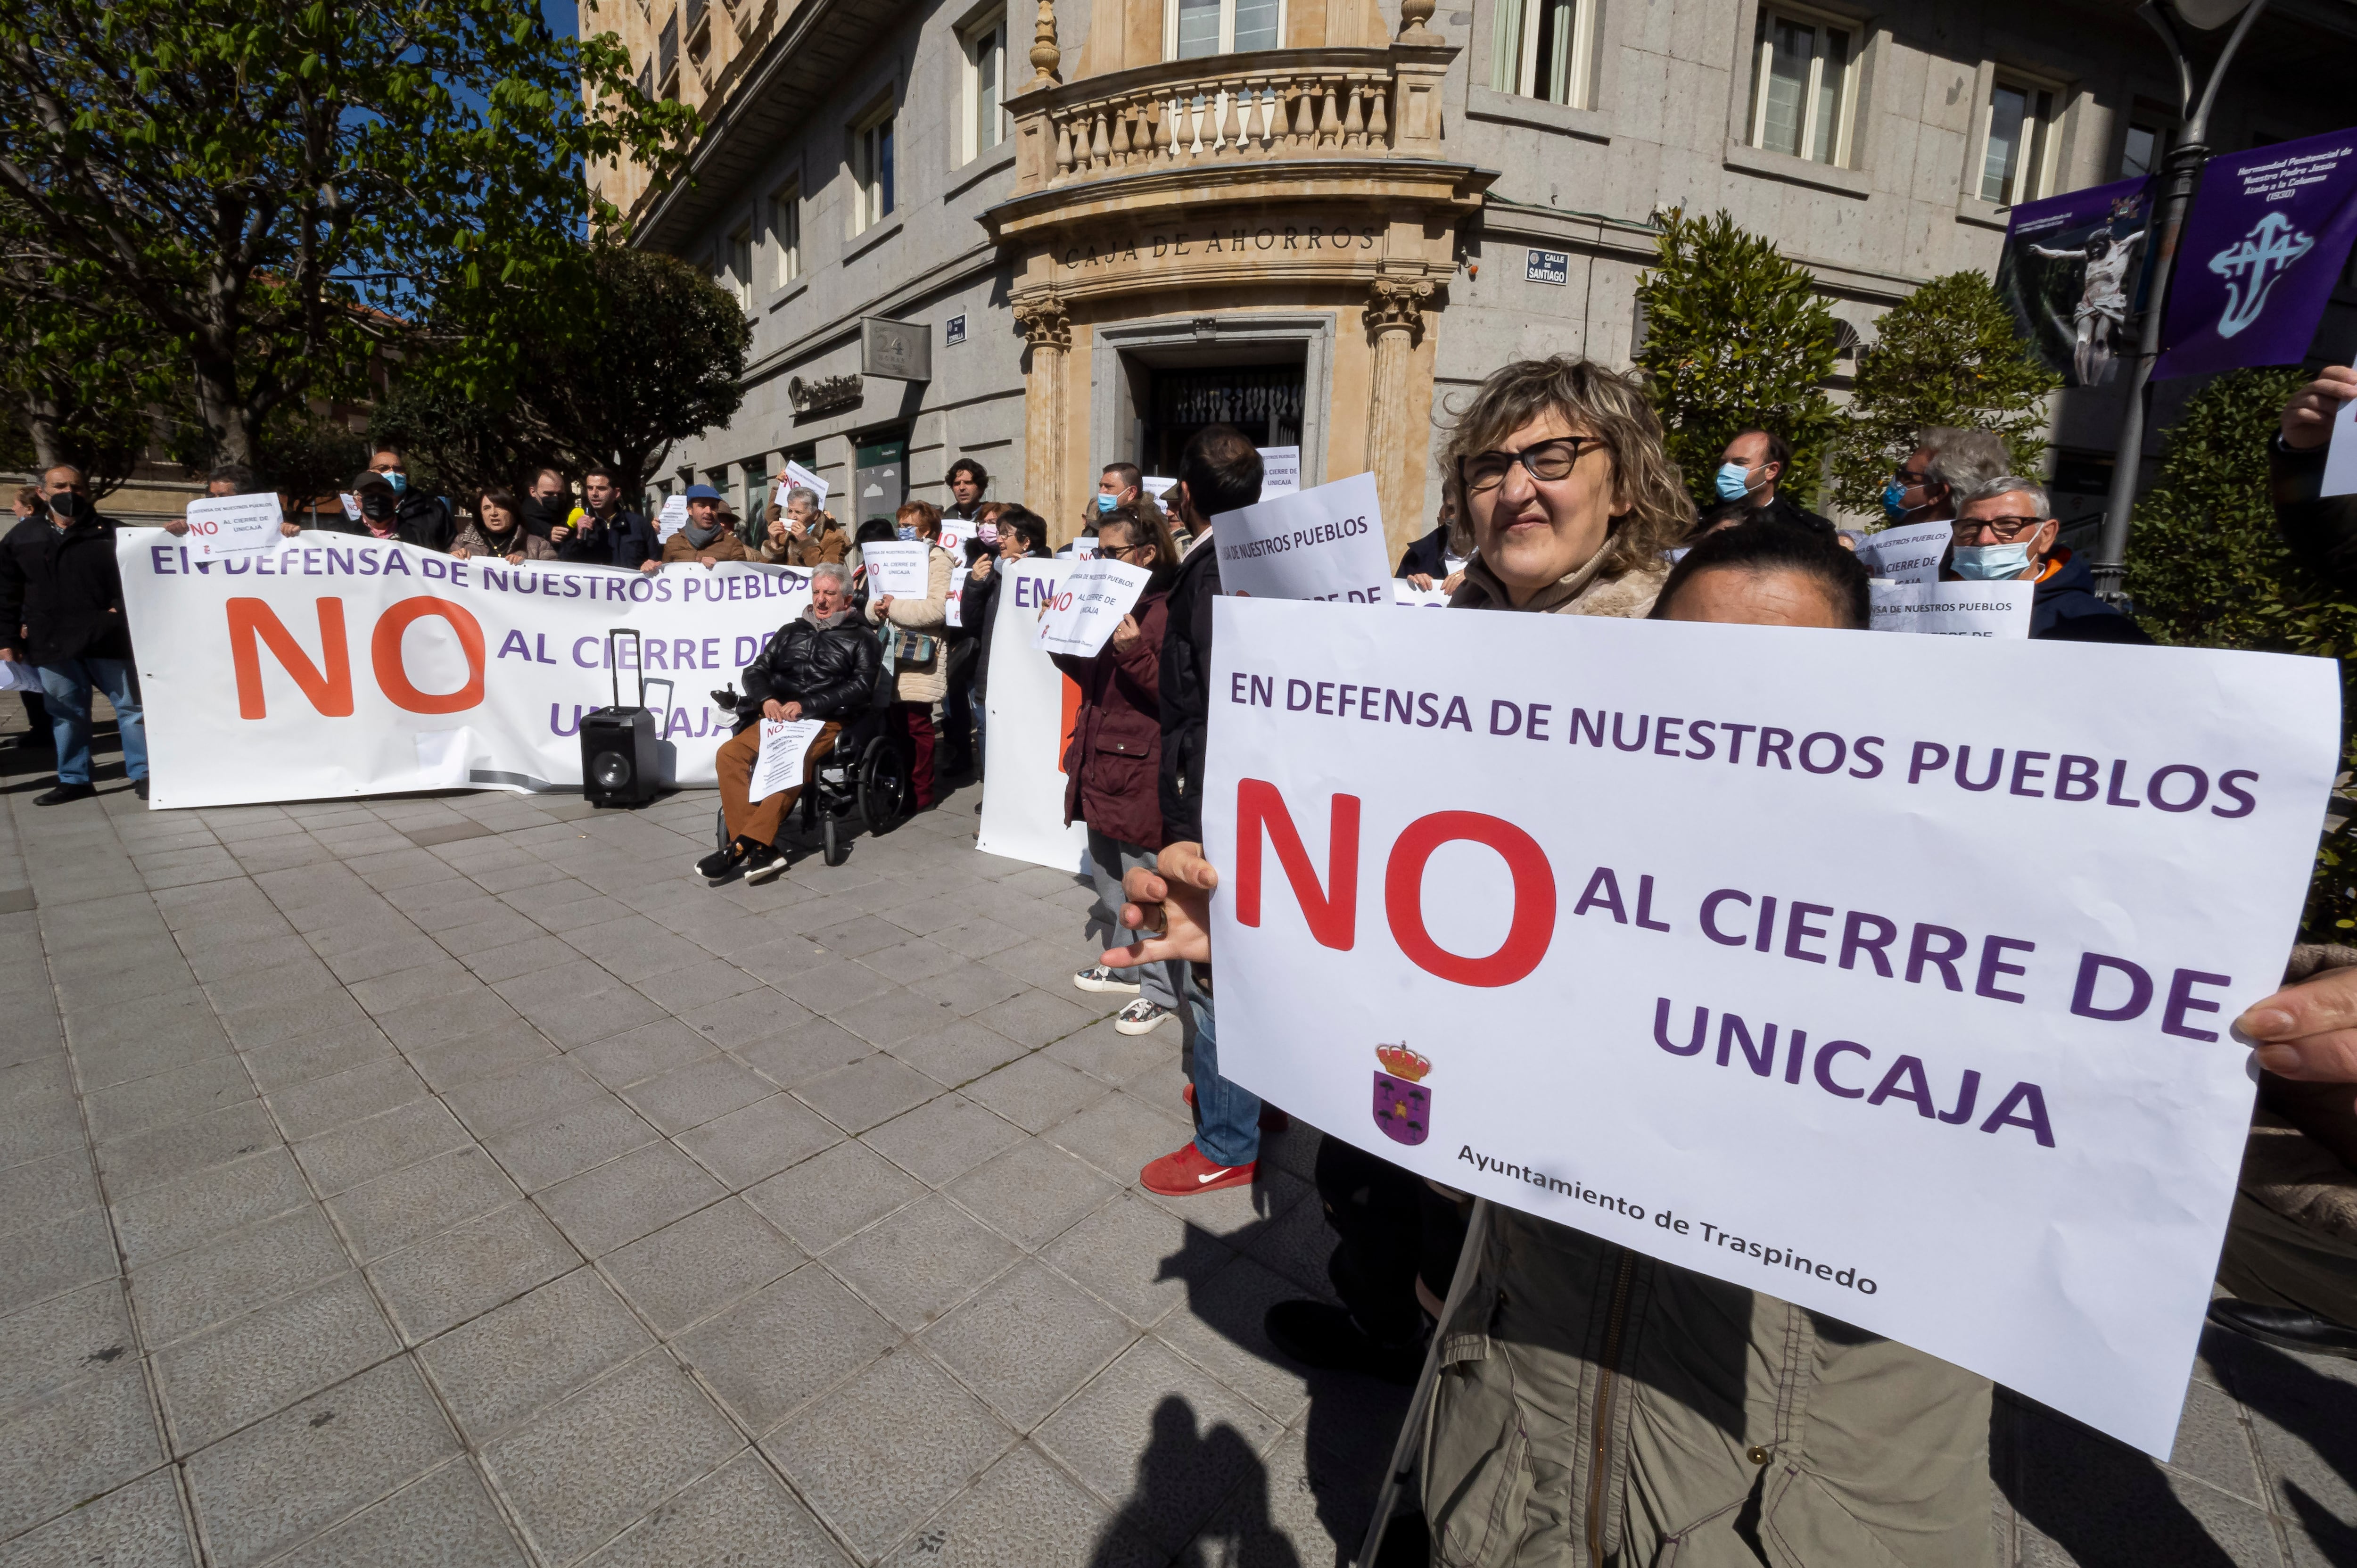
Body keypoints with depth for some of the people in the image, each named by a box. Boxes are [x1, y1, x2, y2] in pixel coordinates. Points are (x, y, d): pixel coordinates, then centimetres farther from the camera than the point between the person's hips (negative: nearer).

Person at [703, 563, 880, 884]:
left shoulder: (860, 639, 12)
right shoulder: (791, 632, 26)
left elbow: (861, 687, -4)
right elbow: (755, 670, 21)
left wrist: (806, 706, -12)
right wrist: (766, 700, -3)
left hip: (826, 723, -5)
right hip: (778, 719, 5)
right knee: (729, 754, -24)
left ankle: (741, 847, -33)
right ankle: (759, 850, -31)